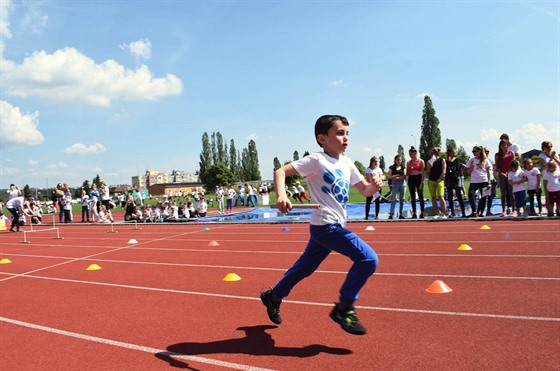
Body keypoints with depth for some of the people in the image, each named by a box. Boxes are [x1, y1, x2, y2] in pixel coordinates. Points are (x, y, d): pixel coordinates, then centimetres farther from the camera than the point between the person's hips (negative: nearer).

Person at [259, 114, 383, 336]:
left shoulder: (347, 163, 10)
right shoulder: (316, 160, -12)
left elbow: (364, 190, 13)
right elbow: (280, 172, -15)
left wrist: (374, 187, -10)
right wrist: (281, 196, -32)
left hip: (336, 226, 8)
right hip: (325, 226, -8)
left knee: (305, 267, 21)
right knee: (368, 258, -15)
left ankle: (273, 297, 41)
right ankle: (344, 308, -2)